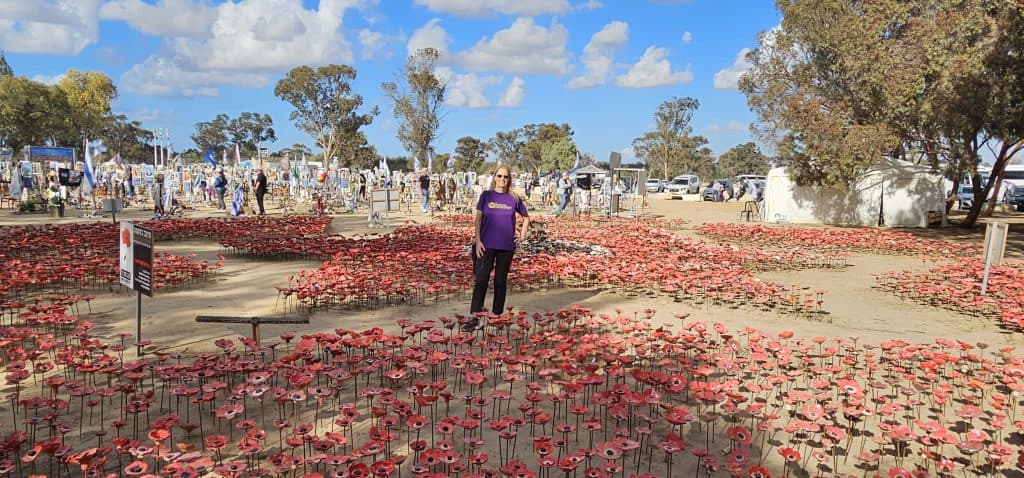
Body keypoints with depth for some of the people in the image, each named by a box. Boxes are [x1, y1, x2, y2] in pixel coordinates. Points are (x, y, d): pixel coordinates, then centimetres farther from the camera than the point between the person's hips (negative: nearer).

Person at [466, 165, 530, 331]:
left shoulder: (514, 199, 5)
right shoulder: (486, 195, 3)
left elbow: (526, 217, 20)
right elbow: (478, 219, 2)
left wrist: (523, 235, 8)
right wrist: (477, 240, -6)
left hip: (507, 247, 1)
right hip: (487, 245, -1)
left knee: (501, 281, 9)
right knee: (481, 280, -7)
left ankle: (497, 316, 18)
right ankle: (474, 318, -7)